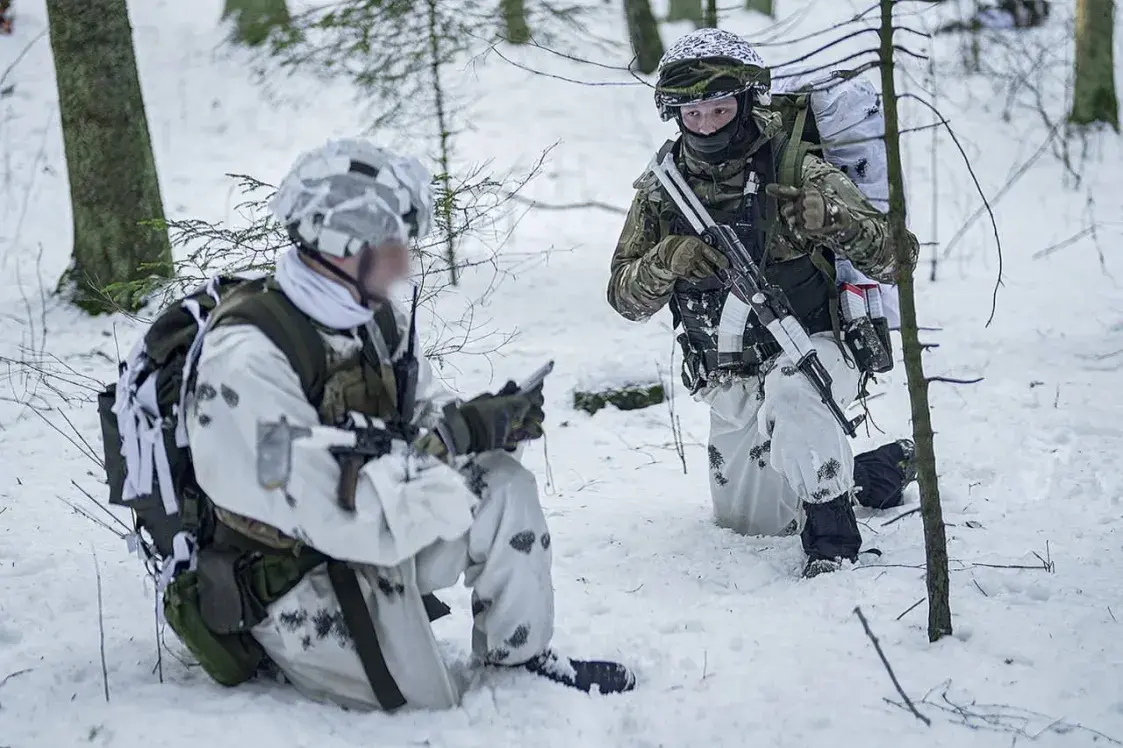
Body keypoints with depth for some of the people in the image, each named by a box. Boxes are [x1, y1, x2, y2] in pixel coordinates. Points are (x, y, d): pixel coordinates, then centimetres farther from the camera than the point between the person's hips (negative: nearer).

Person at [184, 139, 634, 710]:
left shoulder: (374, 319, -3)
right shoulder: (247, 365, -30)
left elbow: (427, 416, 9)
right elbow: (344, 518, -33)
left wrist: (495, 420, -15)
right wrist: (462, 434, -27)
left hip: (374, 536, 8)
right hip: (297, 583, -8)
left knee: (505, 483, -8)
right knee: (431, 713, -11)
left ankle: (522, 658, 10)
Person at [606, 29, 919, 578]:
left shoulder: (797, 174, -17)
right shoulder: (662, 191, -4)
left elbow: (896, 259, -20)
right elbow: (625, 297, -8)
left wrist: (832, 219, -39)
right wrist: (669, 260, -29)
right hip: (730, 383, 6)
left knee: (789, 393, -41)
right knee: (746, 521, 18)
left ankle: (832, 539, -24)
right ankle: (885, 467, 38)